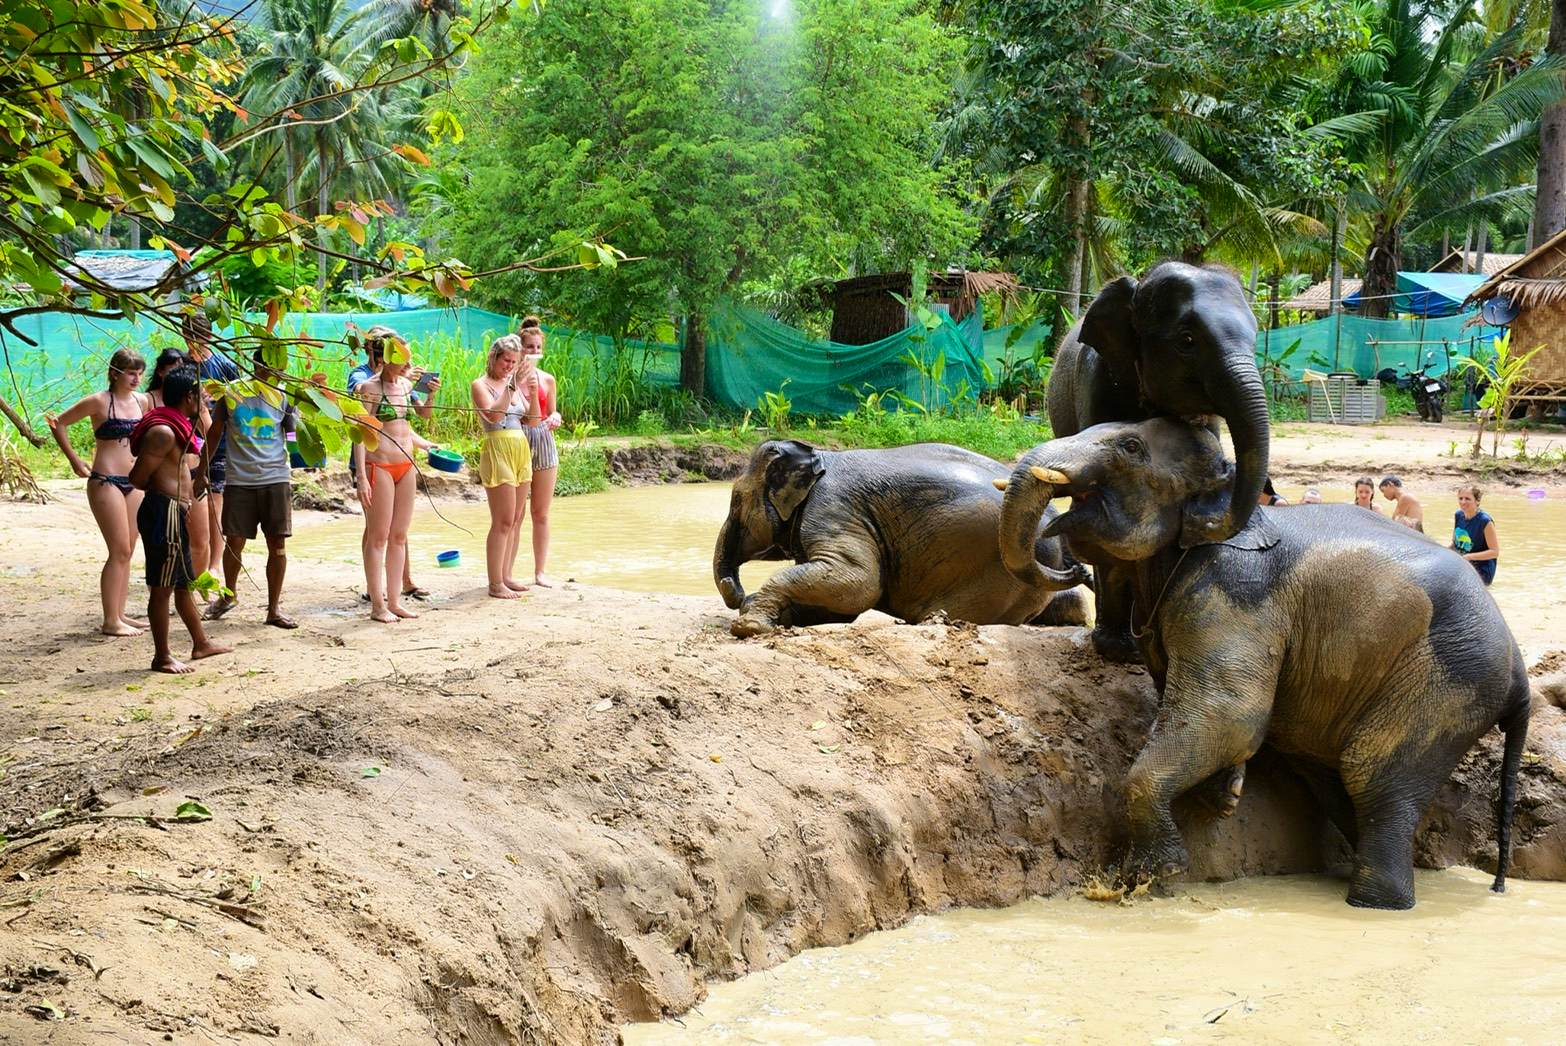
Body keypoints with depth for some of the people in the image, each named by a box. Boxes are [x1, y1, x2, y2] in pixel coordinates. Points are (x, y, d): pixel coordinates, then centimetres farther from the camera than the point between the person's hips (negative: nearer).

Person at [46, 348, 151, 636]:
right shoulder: (99, 401, -11)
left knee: (127, 551, 9)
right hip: (106, 482, -7)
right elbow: (60, 424, -4)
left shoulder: (141, 401, 7)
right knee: (120, 551, -9)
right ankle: (111, 621, -6)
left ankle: (119, 614, 17)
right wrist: (74, 460, -7)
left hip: (133, 482, 7)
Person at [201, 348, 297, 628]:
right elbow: (215, 434, 12)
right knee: (234, 542, 4)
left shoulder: (283, 395, 5)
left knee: (277, 543, -1)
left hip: (276, 479, 0)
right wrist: (202, 471, 13)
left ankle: (274, 609, 8)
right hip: (239, 480, 0)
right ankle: (229, 595, 31)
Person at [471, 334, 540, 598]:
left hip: (521, 451, 8)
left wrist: (533, 394, -2)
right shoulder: (481, 385, -4)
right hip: (497, 451, -8)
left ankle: (506, 576, 16)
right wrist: (512, 386, -21)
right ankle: (495, 584, -6)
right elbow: (493, 414, -20)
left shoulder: (515, 383, 16)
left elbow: (533, 418, 14)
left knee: (516, 520, 9)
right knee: (503, 522, -9)